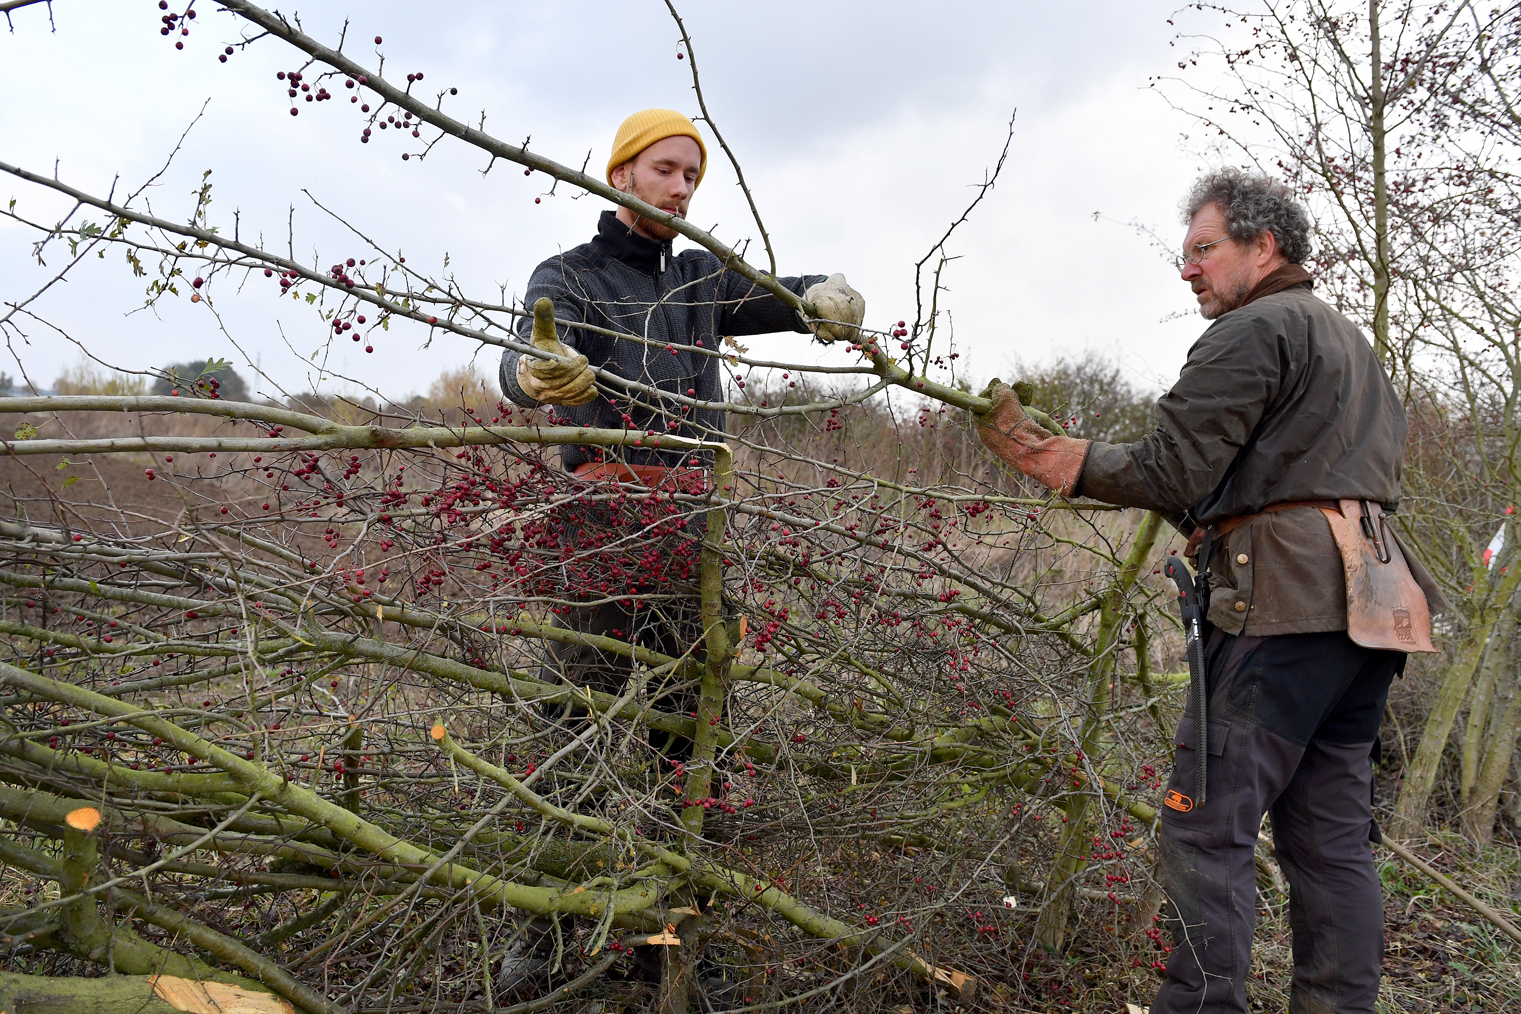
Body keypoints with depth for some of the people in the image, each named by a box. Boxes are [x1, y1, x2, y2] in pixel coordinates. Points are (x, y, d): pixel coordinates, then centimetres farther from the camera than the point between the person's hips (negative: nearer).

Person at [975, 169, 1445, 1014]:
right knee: (1331, 833, 11)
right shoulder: (1354, 342, 27)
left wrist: (1047, 454, -6)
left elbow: (1171, 475, -13)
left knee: (1209, 823, -9)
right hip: (1367, 605, 10)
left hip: (1284, 599, -10)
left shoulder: (1253, 332, -4)